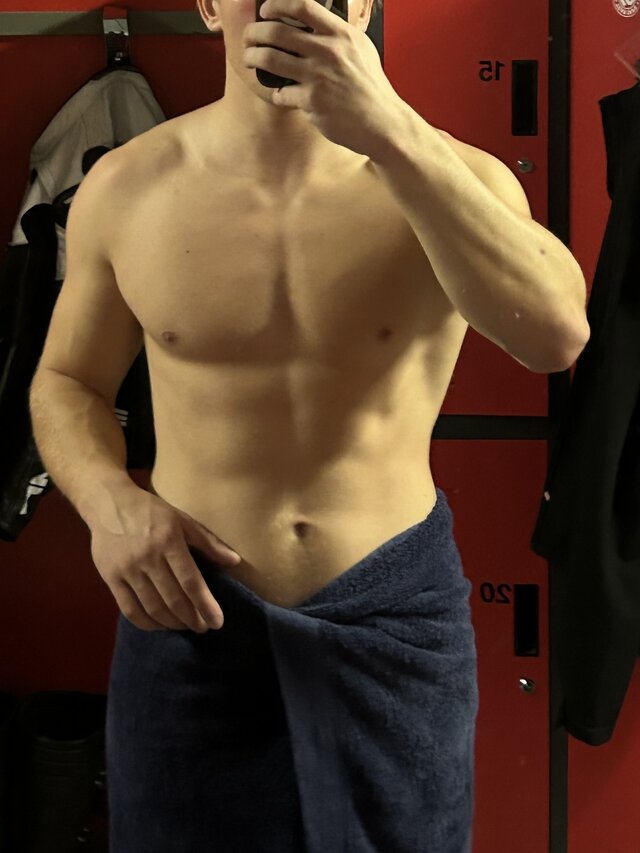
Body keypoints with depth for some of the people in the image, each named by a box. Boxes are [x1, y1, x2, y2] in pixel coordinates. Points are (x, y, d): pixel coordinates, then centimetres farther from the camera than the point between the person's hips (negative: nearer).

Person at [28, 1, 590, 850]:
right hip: (194, 615, 1)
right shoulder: (125, 188, -2)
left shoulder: (449, 175, -7)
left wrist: (389, 134, -31)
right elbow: (67, 381, 9)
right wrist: (107, 499, -12)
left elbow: (556, 334, -26)